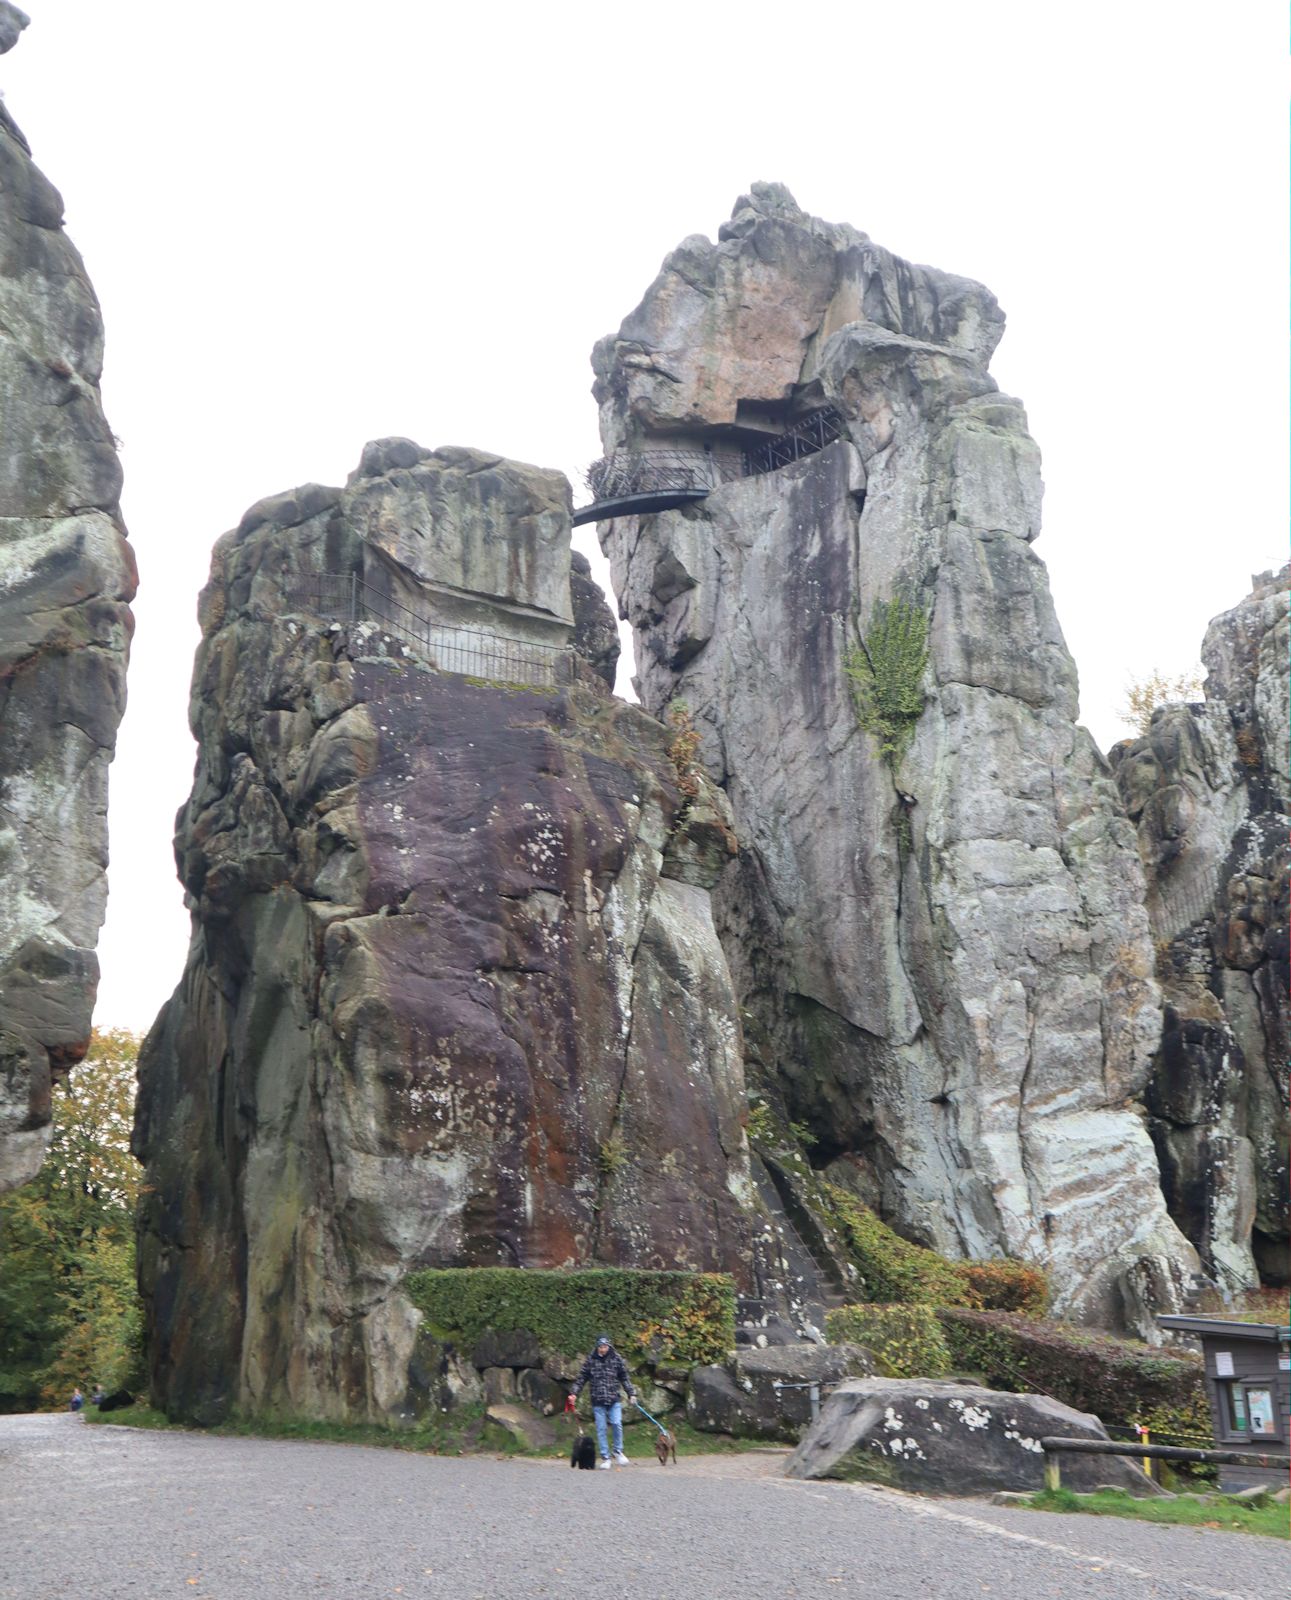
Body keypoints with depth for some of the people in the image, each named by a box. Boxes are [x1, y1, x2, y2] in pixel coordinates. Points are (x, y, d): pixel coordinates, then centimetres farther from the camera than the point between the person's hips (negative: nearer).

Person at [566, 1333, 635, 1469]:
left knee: (616, 1423, -15)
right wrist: (574, 1394, -2)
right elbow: (581, 1378, 7)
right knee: (601, 1429, 1)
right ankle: (605, 1458, 11)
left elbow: (625, 1378, 9)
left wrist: (631, 1394, 3)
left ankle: (618, 1451, 6)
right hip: (598, 1401, 0)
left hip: (614, 1399, 0)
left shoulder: (617, 1359, 2)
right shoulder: (591, 1360, 2)